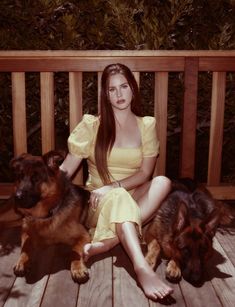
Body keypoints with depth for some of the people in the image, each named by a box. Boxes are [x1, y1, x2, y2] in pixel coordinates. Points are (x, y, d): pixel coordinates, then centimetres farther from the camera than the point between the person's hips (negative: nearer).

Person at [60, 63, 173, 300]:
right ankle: (143, 269, -53)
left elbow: (145, 173, -3)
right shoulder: (91, 124, -1)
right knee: (119, 197, -37)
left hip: (134, 200, 3)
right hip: (99, 204, -2)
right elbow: (65, 169, -3)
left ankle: (104, 244, -36)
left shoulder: (147, 125, 3)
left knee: (163, 182, -28)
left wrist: (111, 187, -18)